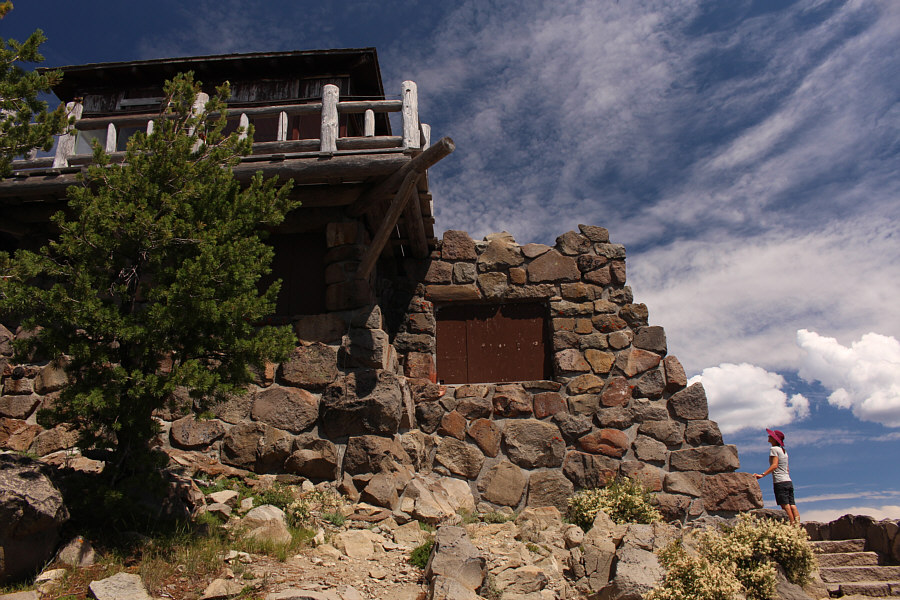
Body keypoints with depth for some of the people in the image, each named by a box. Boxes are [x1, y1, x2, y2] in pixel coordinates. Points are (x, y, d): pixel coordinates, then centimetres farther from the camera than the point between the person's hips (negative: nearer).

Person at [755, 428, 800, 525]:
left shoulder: (774, 449, -5)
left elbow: (774, 465, -17)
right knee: (792, 506, 2)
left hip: (780, 482, -8)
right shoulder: (784, 451, 19)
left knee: (785, 506, -10)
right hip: (789, 482, 8)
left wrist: (762, 474, -23)